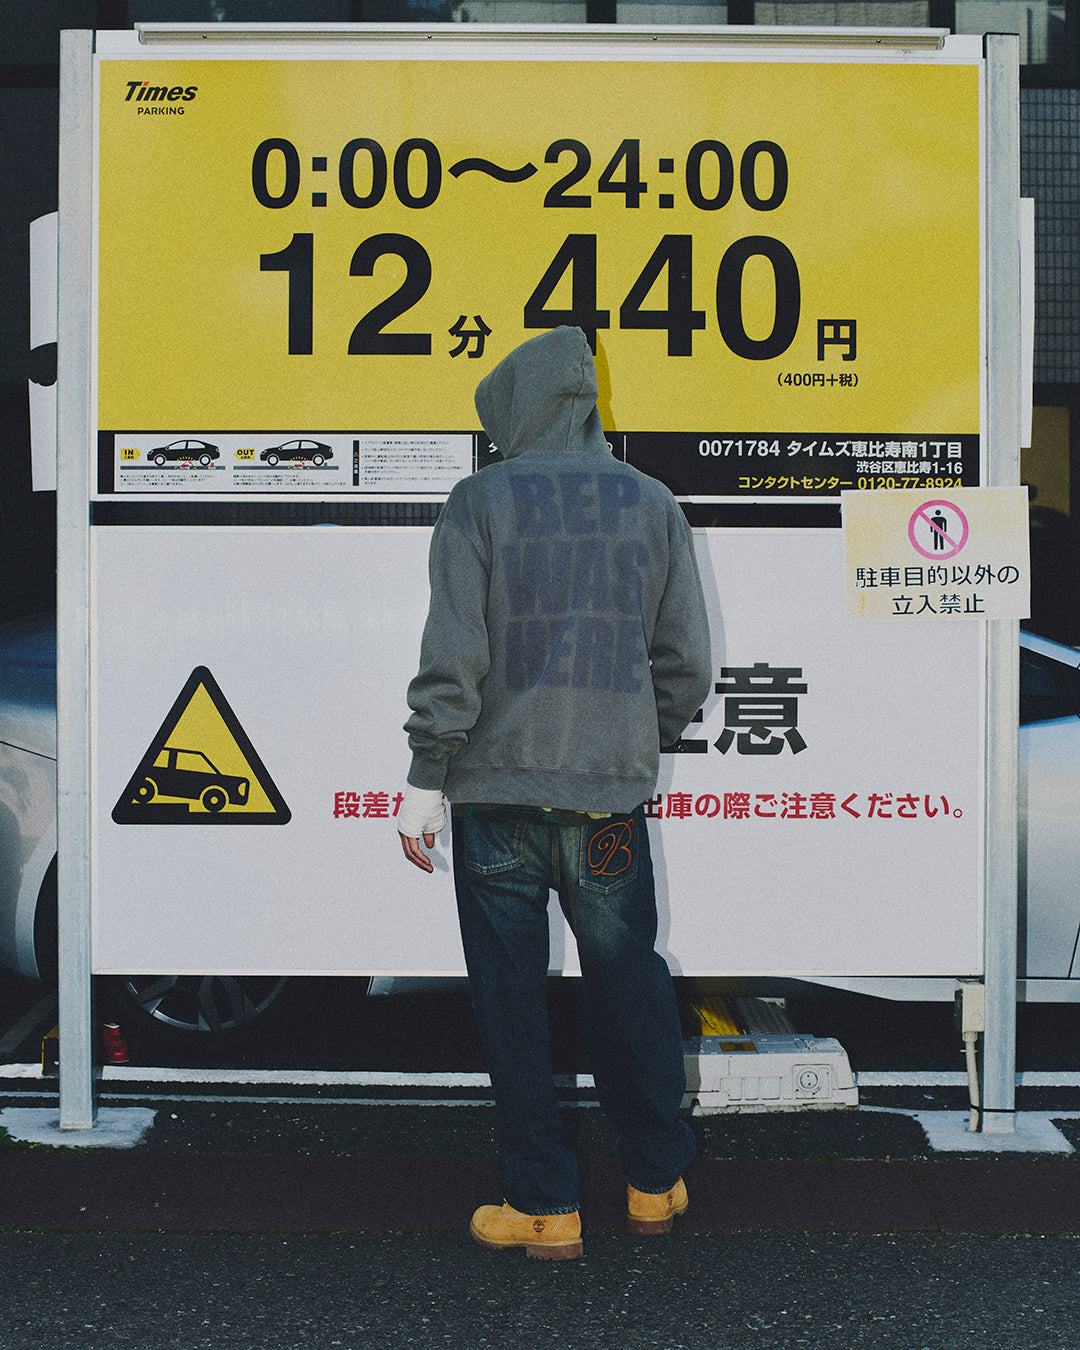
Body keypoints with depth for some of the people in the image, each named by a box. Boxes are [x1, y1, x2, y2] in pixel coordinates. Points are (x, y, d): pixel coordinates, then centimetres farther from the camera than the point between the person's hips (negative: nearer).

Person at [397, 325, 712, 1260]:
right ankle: (656, 1182, 29)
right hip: (612, 792, 3)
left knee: (511, 998, 8)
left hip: (497, 792, -2)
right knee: (630, 987, 16)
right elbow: (687, 663, 7)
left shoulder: (480, 502, -3)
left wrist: (426, 779, -3)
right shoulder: (652, 504, 6)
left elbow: (453, 654, -9)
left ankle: (544, 1203, 15)